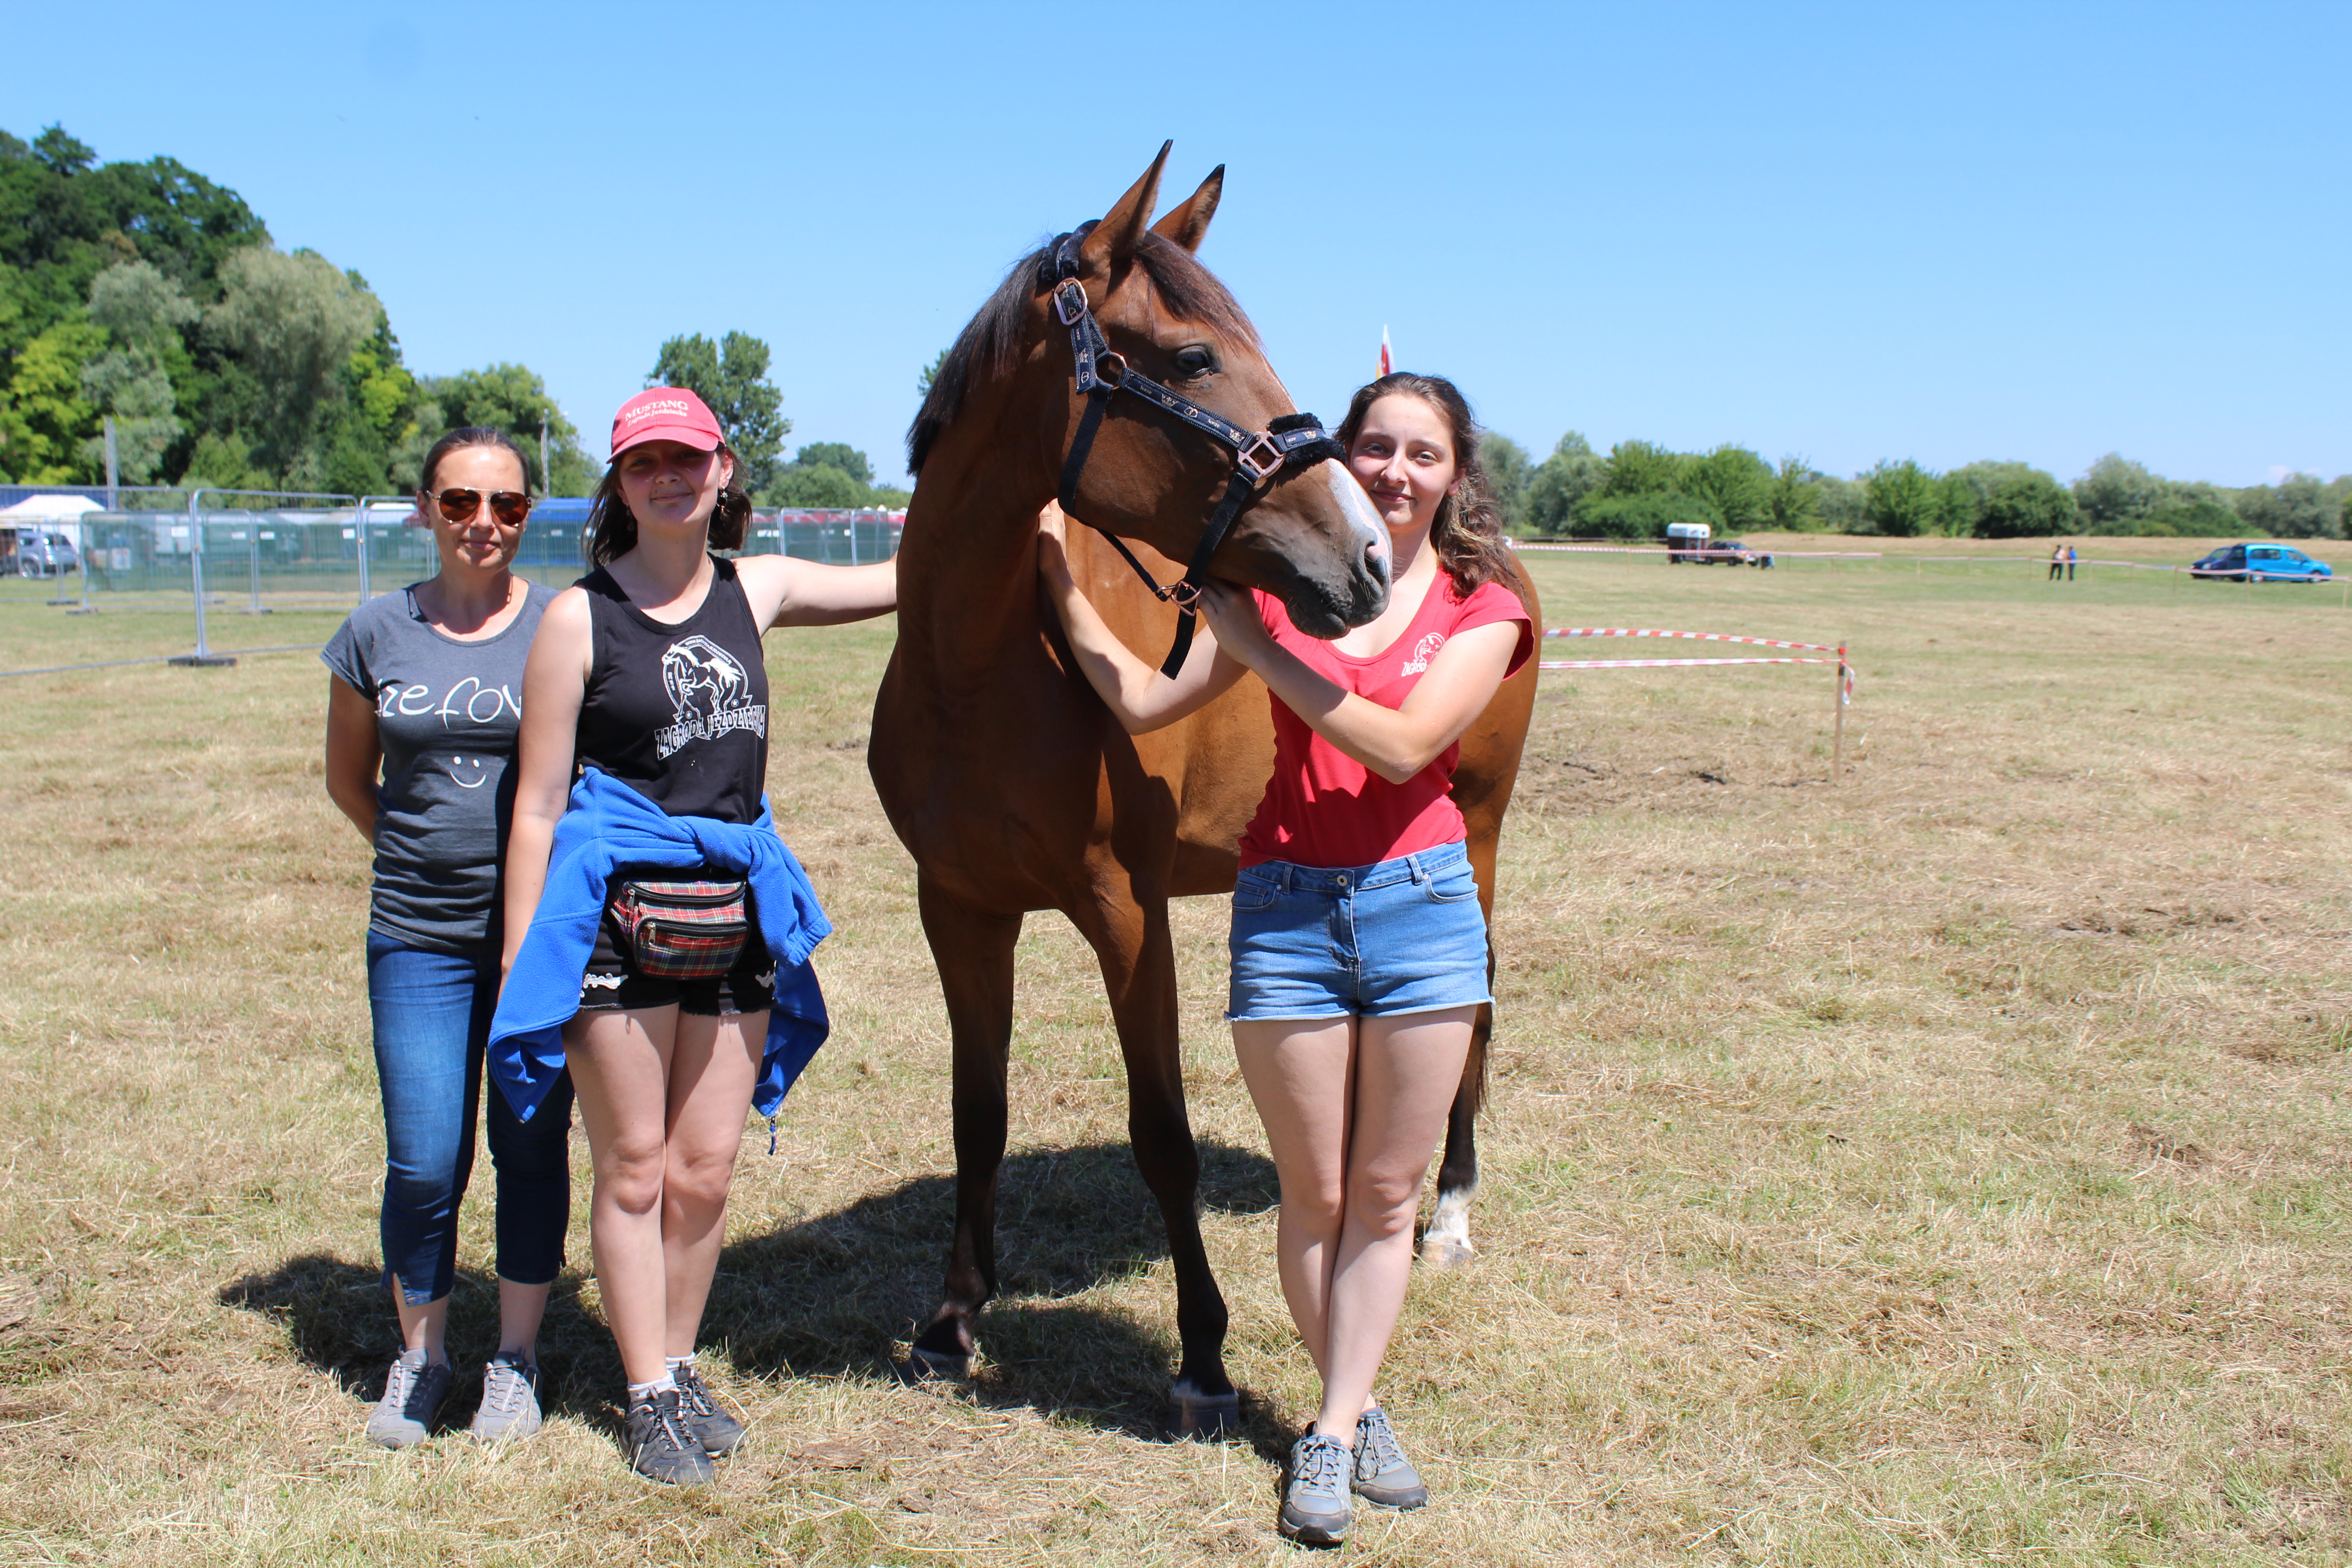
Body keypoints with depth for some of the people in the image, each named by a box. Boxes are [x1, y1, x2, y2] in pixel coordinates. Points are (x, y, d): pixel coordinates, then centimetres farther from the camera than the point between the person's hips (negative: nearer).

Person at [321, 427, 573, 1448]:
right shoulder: (378, 635, 3)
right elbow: (347, 779, 16)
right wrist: (421, 852, 10)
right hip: (420, 940, 1)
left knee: (531, 1149, 7)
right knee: (424, 1163, 0)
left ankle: (517, 1358, 24)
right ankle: (420, 1354, 22)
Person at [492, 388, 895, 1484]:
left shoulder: (757, 591, 7)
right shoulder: (580, 618, -5)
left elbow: (903, 582, 18)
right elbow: (538, 804, -5)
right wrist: (521, 960, -7)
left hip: (738, 907, 4)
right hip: (617, 911, -4)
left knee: (706, 1170, 11)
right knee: (634, 1169, 7)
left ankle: (678, 1364, 30)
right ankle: (649, 1396, 20)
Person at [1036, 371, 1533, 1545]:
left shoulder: (1482, 609, -2)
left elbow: (1403, 745, -17)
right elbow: (1148, 706, 4)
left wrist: (1259, 647, -17)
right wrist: (1062, 584, 0)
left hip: (1422, 902, -1)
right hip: (1285, 907, 1)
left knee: (1386, 1195, 7)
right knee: (1315, 1195, 9)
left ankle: (1333, 1428, 19)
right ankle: (1356, 1413, 25)